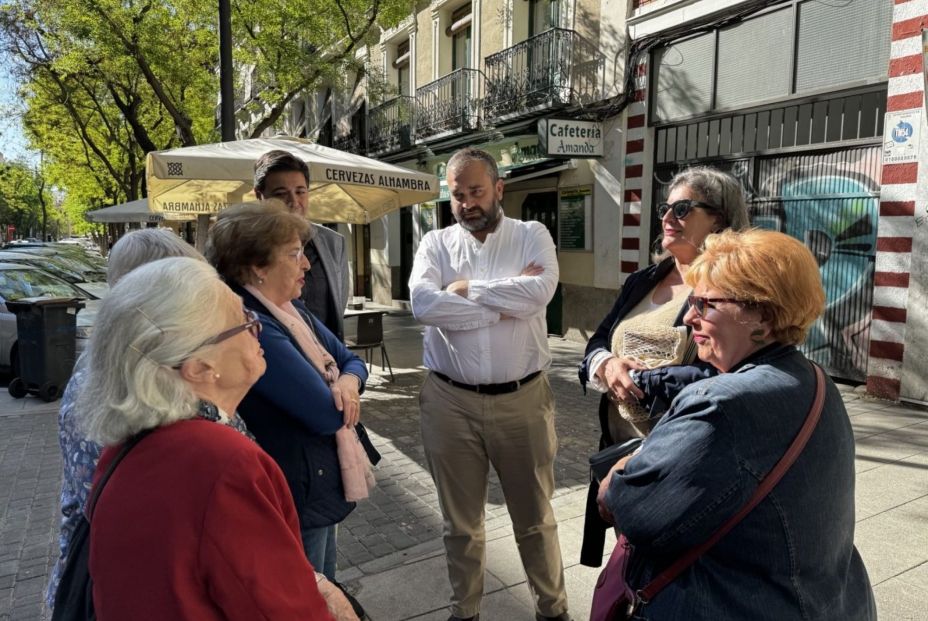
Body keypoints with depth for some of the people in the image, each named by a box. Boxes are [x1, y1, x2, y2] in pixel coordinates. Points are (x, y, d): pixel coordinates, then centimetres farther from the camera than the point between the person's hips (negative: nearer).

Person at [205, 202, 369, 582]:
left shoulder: (292, 310, 3)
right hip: (293, 500, -9)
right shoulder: (252, 329, -27)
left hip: (320, 489, 9)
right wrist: (342, 398, -5)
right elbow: (328, 414, -28)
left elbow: (352, 361, 8)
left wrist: (348, 383, -15)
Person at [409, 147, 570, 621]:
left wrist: (467, 289, -13)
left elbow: (540, 292, -20)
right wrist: (505, 305, -15)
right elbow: (423, 304, -16)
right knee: (460, 522, 17)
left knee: (535, 518, 17)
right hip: (450, 401, 1)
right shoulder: (436, 243, 2)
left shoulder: (533, 236, 0)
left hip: (522, 399, -1)